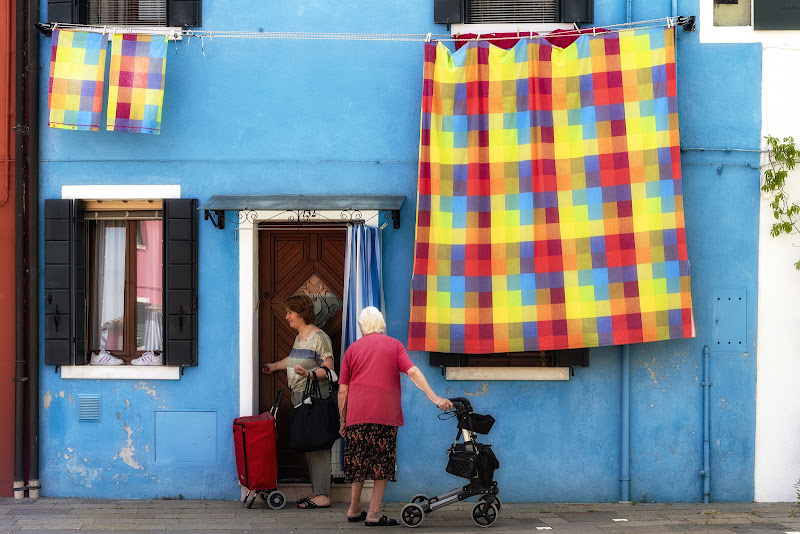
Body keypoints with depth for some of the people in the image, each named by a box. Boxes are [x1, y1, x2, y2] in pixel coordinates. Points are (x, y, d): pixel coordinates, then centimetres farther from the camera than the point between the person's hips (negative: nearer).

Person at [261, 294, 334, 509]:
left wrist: (309, 374, -31)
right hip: (299, 396, 9)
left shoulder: (319, 338, -11)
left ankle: (322, 495, -5)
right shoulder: (299, 338, 17)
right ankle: (316, 492, 13)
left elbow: (328, 368, -16)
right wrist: (274, 366, 46)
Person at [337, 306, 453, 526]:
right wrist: (434, 397, -14)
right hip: (385, 415, -2)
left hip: (357, 415, 2)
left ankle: (354, 510, 21)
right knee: (382, 463, 4)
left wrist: (342, 420, 17)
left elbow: (343, 390, 9)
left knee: (358, 461, 13)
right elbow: (413, 371, -9)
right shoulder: (394, 345, 6)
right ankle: (374, 514, 1)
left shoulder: (352, 349, 10)